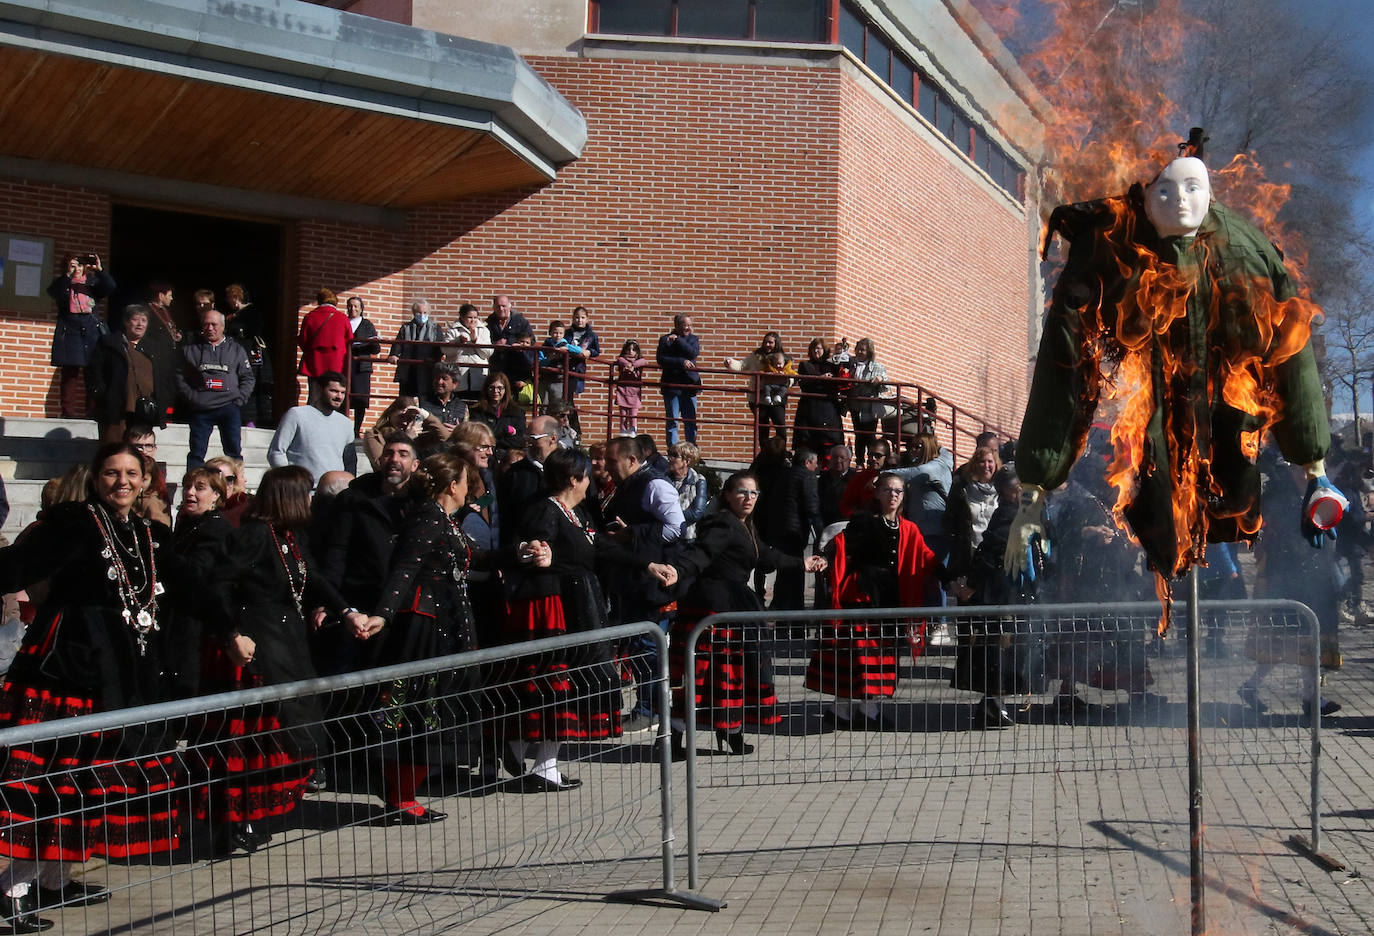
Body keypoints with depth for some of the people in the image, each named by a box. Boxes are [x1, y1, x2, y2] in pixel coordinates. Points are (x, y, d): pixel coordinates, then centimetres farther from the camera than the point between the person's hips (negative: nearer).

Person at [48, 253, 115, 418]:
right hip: (69, 330, -1)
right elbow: (53, 292, -7)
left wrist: (100, 270, -14)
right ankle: (68, 410, -6)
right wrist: (68, 274, -18)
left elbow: (110, 287, 0)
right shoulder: (61, 281, 14)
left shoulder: (93, 281, 17)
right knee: (70, 373, -6)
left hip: (92, 330, 1)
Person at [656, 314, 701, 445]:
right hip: (671, 385, -2)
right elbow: (661, 359, -8)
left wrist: (678, 340, -12)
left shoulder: (693, 339, 11)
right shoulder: (665, 340, 4)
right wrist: (681, 362, -17)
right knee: (672, 422, 0)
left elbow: (693, 352, -8)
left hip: (689, 385, 2)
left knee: (691, 422, 3)